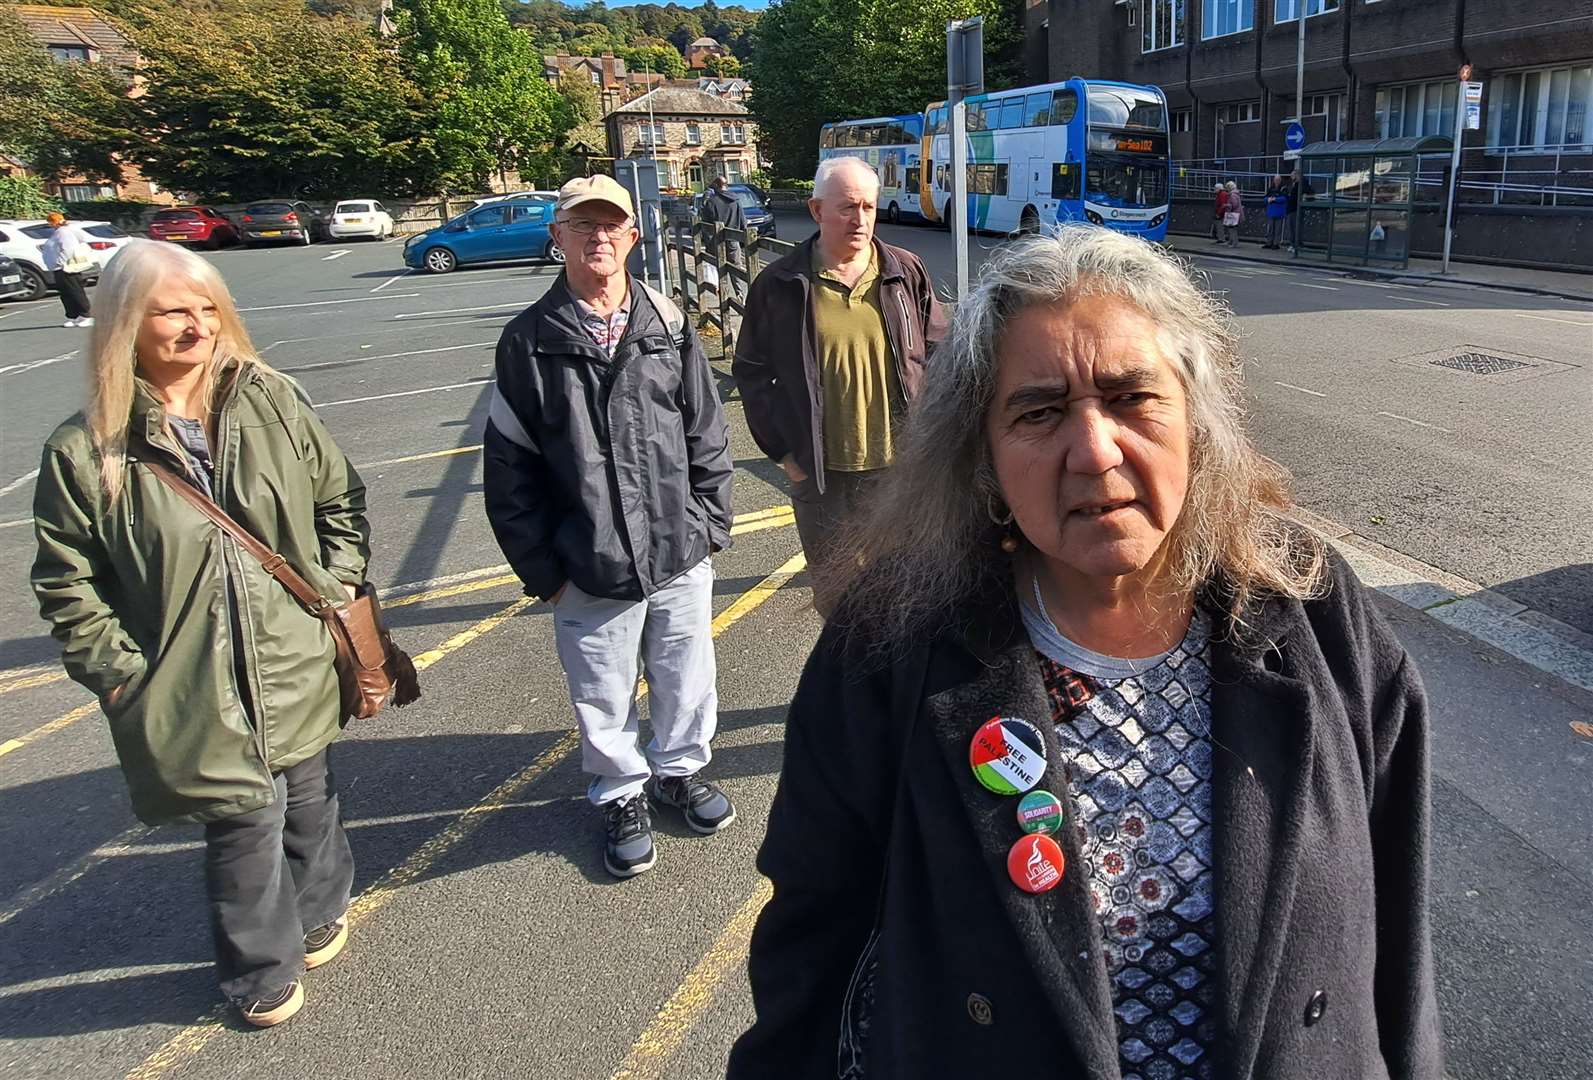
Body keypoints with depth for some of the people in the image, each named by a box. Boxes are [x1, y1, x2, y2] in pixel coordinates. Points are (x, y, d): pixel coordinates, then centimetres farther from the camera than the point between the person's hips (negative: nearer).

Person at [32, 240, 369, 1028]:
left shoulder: (273, 404, -2)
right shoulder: (85, 452, -9)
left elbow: (340, 500, 9)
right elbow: (68, 587, -3)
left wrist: (336, 587, 2)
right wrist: (122, 672, -8)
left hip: (297, 669, 3)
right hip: (196, 696, -3)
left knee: (308, 796, 21)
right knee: (244, 824, 7)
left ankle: (318, 911, 50)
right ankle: (263, 972, 34)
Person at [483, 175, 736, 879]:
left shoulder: (669, 327, 2)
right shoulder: (529, 341, -5)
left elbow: (706, 434, 7)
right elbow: (509, 466, -3)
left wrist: (710, 523, 4)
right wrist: (540, 566, -5)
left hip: (682, 556, 2)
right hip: (591, 571, -2)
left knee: (686, 677, 18)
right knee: (603, 696, 13)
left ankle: (681, 769, 43)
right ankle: (622, 794, 37)